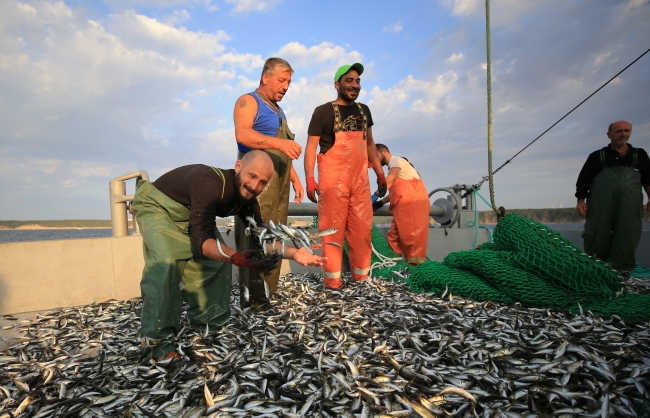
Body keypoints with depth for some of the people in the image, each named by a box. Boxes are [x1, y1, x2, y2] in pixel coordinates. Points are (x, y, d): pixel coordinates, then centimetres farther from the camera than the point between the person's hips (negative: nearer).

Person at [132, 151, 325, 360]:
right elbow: (202, 240, -43)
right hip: (157, 205, -7)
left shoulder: (246, 200, -13)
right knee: (166, 261, -28)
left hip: (189, 214, 7)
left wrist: (294, 253, -24)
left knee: (217, 259, -1)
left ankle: (207, 324, 13)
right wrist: (236, 257, -60)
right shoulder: (210, 183, -37)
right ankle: (157, 341, -16)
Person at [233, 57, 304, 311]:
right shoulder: (248, 101, 0)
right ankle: (252, 298, -3)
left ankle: (268, 293, 16)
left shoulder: (277, 109, 25)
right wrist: (279, 142, -31)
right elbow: (242, 134, -20)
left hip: (278, 183, 9)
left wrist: (295, 179, 19)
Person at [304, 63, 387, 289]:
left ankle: (361, 275, 19)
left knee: (362, 228, 7)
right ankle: (332, 279, 7)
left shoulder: (364, 111, 15)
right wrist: (309, 178, -18)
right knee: (333, 228, -3)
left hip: (360, 179, 6)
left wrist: (380, 173, 18)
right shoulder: (323, 111, -2)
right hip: (333, 180, -5)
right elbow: (311, 146, -6)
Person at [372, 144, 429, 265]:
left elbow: (388, 183, -18)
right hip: (404, 205, 9)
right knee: (395, 236, 6)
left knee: (412, 236, -10)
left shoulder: (396, 161, -2)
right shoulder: (392, 166, 25)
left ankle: (416, 265, -7)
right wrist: (381, 202, 7)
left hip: (413, 202, -9)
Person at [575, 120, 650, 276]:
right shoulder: (597, 156, 9)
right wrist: (581, 200, -5)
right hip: (600, 208, -2)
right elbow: (583, 180, 4)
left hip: (630, 208, 2)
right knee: (597, 240, -1)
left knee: (627, 242, 2)